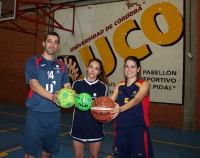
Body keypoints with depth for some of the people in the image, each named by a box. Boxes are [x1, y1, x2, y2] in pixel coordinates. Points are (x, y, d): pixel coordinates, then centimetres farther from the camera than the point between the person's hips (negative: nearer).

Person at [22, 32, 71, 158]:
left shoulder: (62, 66, 10)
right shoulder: (32, 62, -3)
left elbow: (67, 86, 6)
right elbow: (34, 85, -15)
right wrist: (52, 96, -32)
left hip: (54, 113, 4)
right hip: (36, 112, -3)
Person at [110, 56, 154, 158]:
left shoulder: (144, 84, -6)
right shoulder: (119, 86, 8)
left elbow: (136, 100, -23)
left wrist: (121, 109, -42)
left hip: (138, 129, -4)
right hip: (121, 128, 4)